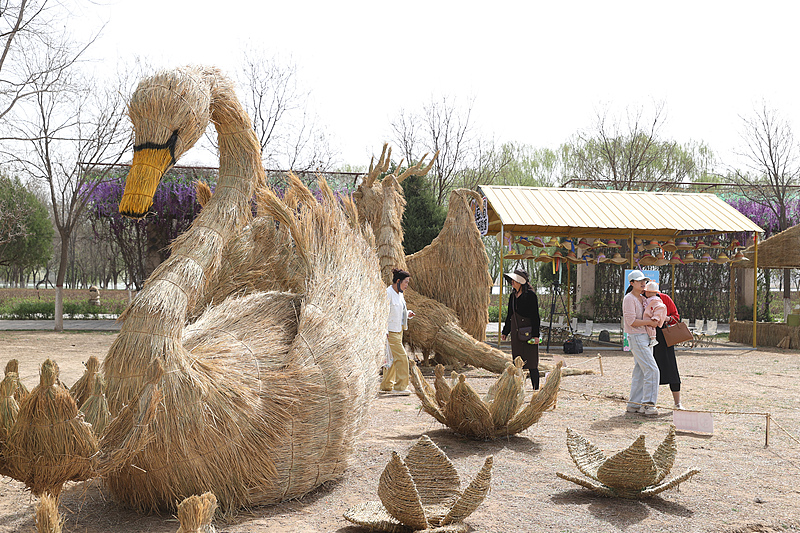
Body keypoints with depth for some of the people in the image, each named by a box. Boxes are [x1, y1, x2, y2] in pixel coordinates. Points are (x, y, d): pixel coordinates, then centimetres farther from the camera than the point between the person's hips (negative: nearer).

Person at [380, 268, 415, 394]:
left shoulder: (400, 294, 14)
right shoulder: (388, 293, -15)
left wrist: (408, 314, 6)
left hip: (398, 330, 10)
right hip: (390, 332, -9)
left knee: (393, 358, 13)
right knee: (401, 356, -11)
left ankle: (386, 385, 22)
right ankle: (400, 386, -5)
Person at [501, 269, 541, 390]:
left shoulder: (530, 295, -9)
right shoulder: (512, 296, 12)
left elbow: (535, 316, -11)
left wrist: (536, 334, -15)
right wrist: (505, 332, 20)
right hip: (516, 333, 7)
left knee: (531, 363, -4)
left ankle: (536, 388, 2)